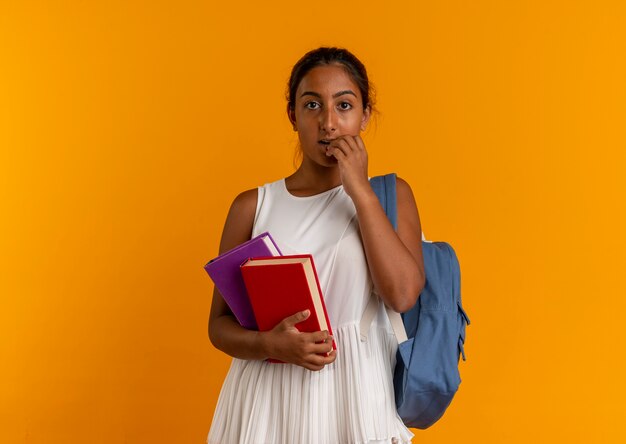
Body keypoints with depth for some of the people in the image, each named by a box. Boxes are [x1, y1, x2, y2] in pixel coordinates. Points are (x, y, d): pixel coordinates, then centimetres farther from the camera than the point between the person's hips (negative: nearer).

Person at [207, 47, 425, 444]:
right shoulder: (252, 207, 1)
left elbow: (403, 294, -14)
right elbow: (220, 324, 2)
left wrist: (360, 192, -13)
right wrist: (271, 344, -18)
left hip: (357, 396, 0)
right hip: (269, 399, 0)